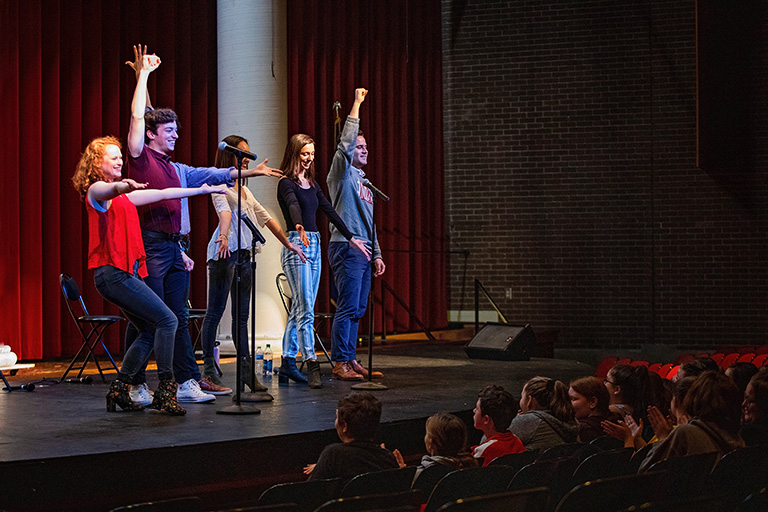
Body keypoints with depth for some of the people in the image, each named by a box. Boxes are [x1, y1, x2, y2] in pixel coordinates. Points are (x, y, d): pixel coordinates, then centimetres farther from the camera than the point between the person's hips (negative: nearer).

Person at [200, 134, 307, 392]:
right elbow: (224, 211, -23)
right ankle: (209, 371, -5)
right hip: (224, 252, -8)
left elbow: (265, 217, 28)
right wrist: (224, 236, -40)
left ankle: (246, 371, 8)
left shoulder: (243, 189, 23)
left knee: (242, 314, 7)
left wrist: (288, 243, 27)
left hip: (243, 254, 9)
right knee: (215, 311, -7)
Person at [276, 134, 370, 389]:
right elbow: (293, 206, -29)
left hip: (314, 246, 8)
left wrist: (351, 238, 18)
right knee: (305, 309, -15)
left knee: (299, 309, 9)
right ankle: (312, 364, -21)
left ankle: (288, 363, 13)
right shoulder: (286, 184, -8)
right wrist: (299, 226, -48)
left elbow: (330, 211, 19)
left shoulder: (312, 184, 17)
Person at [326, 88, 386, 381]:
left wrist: (376, 254, 21)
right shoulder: (342, 174, -1)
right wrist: (356, 105, -16)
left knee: (357, 310, 8)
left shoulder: (363, 181, 23)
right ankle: (339, 363, -9)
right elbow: (346, 142, -18)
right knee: (347, 307, -11)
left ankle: (350, 360, 13)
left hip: (363, 250, 8)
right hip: (346, 248, -8)